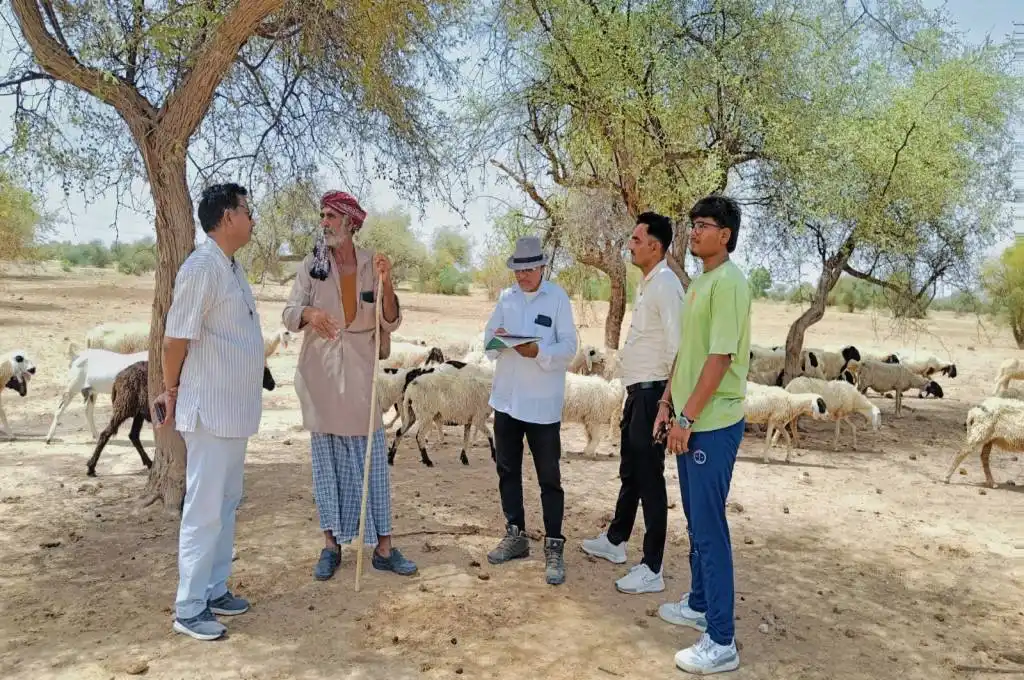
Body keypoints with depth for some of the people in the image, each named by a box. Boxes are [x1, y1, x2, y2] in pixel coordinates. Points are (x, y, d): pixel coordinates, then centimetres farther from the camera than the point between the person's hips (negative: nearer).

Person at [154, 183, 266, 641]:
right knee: (204, 510, -1)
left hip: (235, 409, 9)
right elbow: (176, 339, -16)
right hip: (210, 411, -9)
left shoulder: (231, 267, 12)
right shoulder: (202, 267, -18)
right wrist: (170, 390, -3)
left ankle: (214, 590, 28)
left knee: (226, 505, 16)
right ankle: (188, 609, 11)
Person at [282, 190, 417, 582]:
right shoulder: (311, 265, -1)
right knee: (326, 459, 8)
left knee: (372, 459, 2)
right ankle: (331, 546, 19)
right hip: (319, 373, 0)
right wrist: (309, 313, -26)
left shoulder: (372, 264, 0)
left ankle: (383, 549, 11)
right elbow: (289, 314, -4)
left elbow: (392, 323, -3)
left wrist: (386, 284, -19)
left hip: (359, 371, 0)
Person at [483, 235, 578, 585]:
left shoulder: (558, 298, -6)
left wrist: (538, 351, -28)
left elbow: (569, 347, -11)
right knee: (507, 470, 14)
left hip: (542, 403, -5)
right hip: (506, 398, 5)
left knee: (548, 477, 1)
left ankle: (554, 547, 11)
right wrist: (497, 339, -15)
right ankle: (515, 535, 30)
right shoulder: (506, 297, 8)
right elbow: (488, 341, 8)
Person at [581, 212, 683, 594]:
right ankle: (615, 541, 38)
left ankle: (652, 570, 7)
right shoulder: (647, 284, 14)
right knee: (630, 470, 21)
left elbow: (677, 346, -23)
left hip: (652, 393, -10)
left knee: (649, 477, -3)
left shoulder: (665, 284, -18)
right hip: (637, 391, 10)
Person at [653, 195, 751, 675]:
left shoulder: (728, 283, -16)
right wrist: (667, 404, 16)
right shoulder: (698, 282, 14)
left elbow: (721, 357, -21)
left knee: (710, 528, -4)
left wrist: (688, 417, -18)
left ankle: (721, 642, 6)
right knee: (696, 522, 19)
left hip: (712, 425, -9)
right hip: (690, 421, 9)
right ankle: (699, 604, 35)